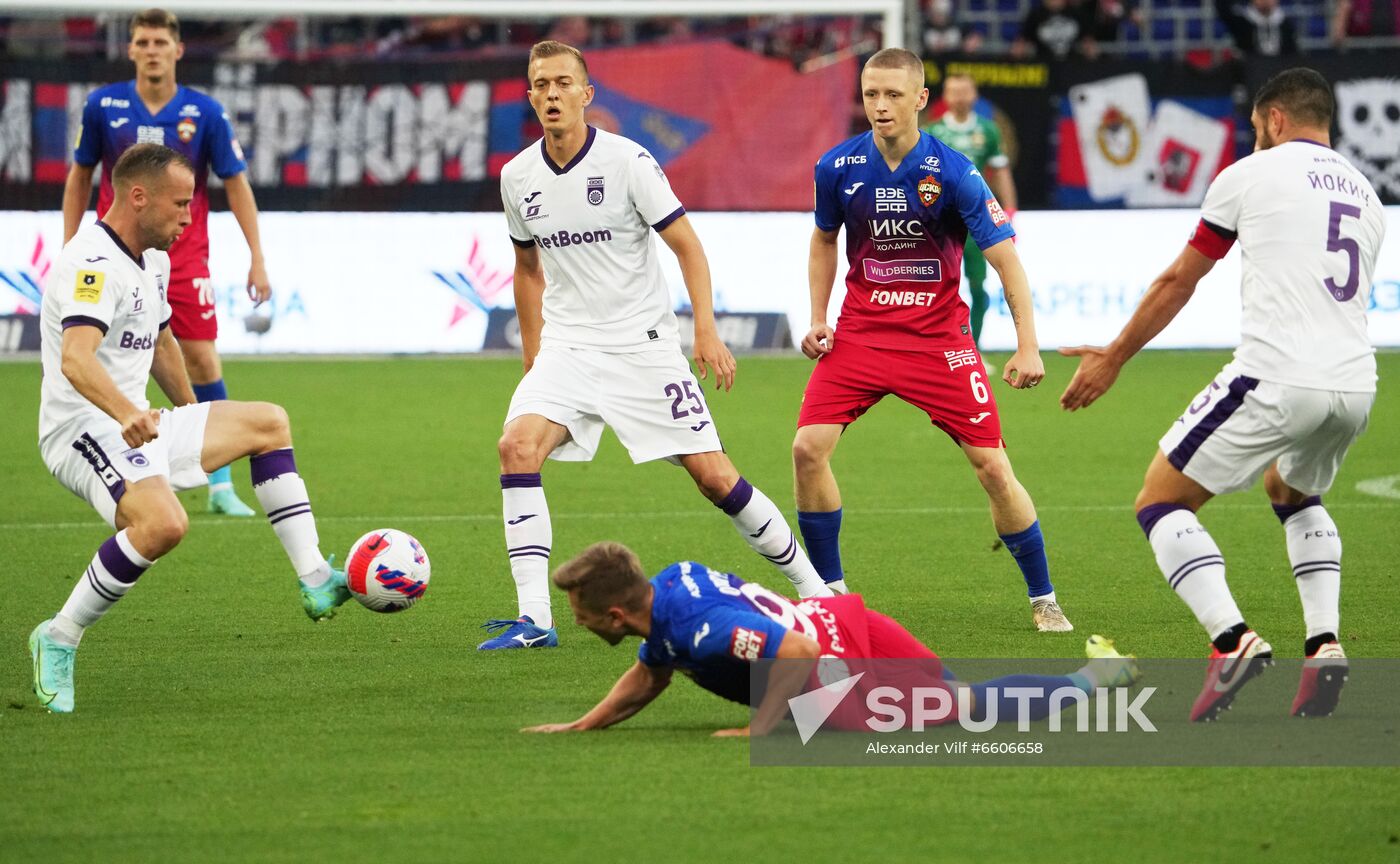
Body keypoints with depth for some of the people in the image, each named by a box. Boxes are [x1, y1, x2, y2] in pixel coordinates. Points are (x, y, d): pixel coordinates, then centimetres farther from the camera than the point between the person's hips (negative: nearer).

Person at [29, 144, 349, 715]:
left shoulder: (153, 261, 13)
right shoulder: (93, 263, -20)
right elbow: (75, 359, -36)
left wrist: (195, 425, 38)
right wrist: (127, 414, -52)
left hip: (140, 427, 10)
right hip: (84, 431, -10)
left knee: (269, 424, 17)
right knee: (163, 522, -36)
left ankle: (316, 582, 15)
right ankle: (59, 640, -22)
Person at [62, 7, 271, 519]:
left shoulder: (204, 113, -5)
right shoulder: (103, 106, -2)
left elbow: (236, 184, 1)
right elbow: (80, 176, 10)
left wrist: (257, 257, -4)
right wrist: (69, 247, 6)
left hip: (184, 259, -1)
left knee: (202, 361, -7)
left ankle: (221, 486, 1)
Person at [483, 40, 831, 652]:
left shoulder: (627, 161, -10)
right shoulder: (517, 177, 3)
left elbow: (686, 245, -6)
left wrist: (706, 331, -16)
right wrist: (531, 355, 18)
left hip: (643, 343, -3)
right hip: (566, 345, 3)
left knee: (713, 475, -4)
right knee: (517, 445, -22)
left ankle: (810, 584, 16)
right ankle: (534, 619, -22)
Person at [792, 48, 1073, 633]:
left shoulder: (952, 173, -15)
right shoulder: (838, 167, -5)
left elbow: (1004, 256, -14)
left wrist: (1027, 346, -22)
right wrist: (818, 319, 5)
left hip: (937, 337, -3)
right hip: (859, 335, 3)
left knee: (992, 466, -8)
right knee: (808, 448, -13)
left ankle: (1043, 600, 10)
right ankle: (829, 590, 5)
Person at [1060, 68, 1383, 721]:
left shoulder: (1251, 174, 5)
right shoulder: (1365, 196, 22)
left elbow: (1178, 282, 11)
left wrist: (1113, 359, 23)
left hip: (1275, 377, -6)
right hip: (1356, 386, 6)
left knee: (1160, 502, 6)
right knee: (1293, 494, 34)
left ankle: (1231, 638, -16)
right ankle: (1323, 642, 13)